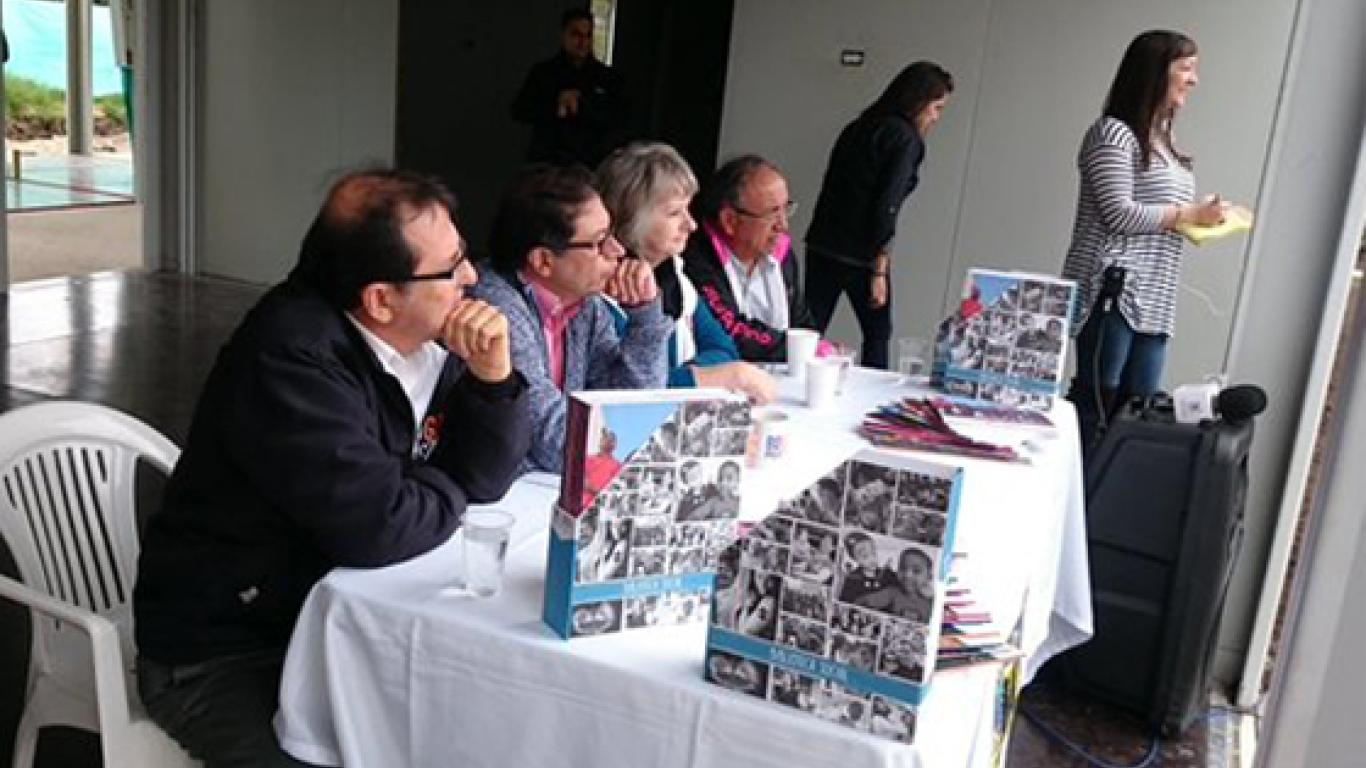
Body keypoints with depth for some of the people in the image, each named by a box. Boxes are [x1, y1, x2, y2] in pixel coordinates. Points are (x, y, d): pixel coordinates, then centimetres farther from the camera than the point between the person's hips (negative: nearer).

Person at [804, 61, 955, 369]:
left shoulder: (860, 126, 15)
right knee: (878, 333, 11)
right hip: (859, 254, -6)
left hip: (823, 245, 6)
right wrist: (879, 270, -15)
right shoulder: (906, 138, -8)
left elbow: (835, 186, 15)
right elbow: (887, 206, -16)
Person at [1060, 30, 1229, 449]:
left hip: (1153, 300, 9)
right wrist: (1190, 214, -9)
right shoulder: (1113, 133, -5)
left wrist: (1205, 219, 7)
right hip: (1111, 290, -9)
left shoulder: (1161, 141, 22)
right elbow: (1119, 214, -13)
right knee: (1096, 404, -9)